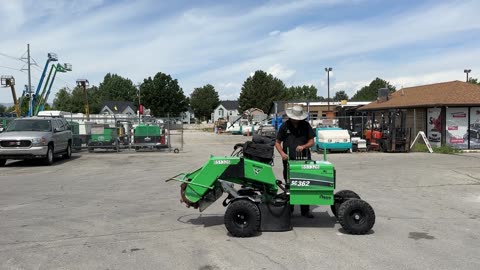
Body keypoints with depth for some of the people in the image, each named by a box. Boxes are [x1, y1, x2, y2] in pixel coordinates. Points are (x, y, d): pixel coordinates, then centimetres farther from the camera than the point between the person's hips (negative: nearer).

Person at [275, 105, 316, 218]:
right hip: (289, 160, 0)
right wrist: (282, 153, -12)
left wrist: (303, 146, -15)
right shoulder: (285, 126, 4)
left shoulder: (306, 126, 5)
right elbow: (277, 143, 6)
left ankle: (305, 210, 8)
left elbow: (311, 142, 6)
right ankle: (289, 209, 21)